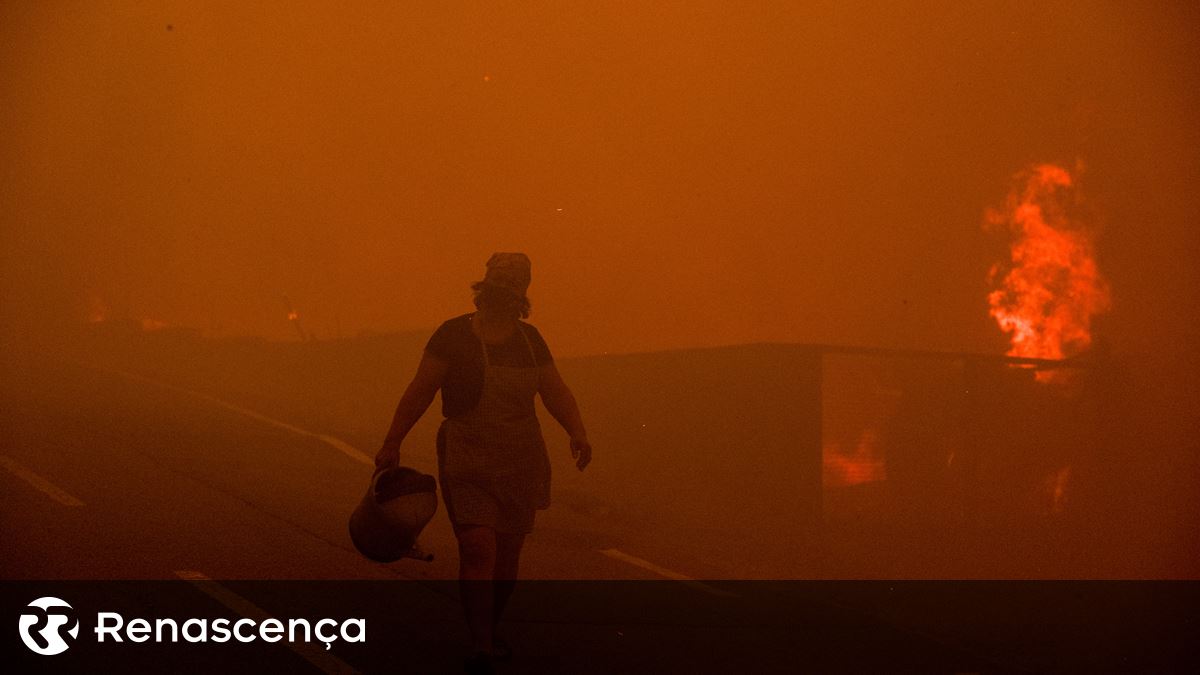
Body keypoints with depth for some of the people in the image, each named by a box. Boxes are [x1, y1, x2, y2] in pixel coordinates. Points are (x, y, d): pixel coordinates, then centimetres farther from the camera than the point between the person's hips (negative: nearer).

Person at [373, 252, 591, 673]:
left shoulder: (528, 339, 4)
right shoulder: (454, 334, -8)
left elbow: (556, 392, 3)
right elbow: (420, 390, -5)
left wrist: (578, 433, -14)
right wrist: (392, 443, -6)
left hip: (520, 464, 4)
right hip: (468, 464, -4)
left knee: (507, 552, 11)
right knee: (477, 549, -15)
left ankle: (490, 629, 30)